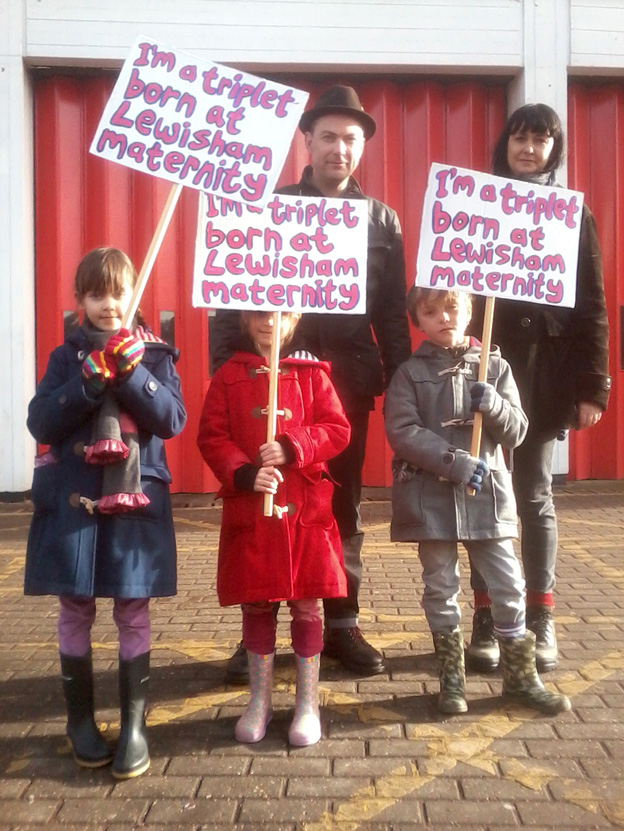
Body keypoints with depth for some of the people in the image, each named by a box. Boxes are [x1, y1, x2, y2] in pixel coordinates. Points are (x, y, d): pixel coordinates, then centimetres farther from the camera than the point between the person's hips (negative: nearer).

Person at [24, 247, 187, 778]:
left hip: (135, 503, -1)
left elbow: (173, 421, -7)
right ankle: (80, 719, 27)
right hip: (73, 501, 1)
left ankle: (134, 724, 18)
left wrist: (131, 372, -18)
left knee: (133, 614, 4)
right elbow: (41, 423, -5)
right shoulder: (67, 356, 6)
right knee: (76, 613, 10)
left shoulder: (154, 354, 4)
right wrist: (92, 379, -16)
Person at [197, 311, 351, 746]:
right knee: (256, 606, 10)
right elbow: (211, 437, -1)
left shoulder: (312, 374, 4)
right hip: (249, 508, 1)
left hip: (305, 509, 0)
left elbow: (338, 429, -1)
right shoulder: (229, 376, 5)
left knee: (307, 607, 5)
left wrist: (292, 448, -16)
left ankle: (308, 703, 21)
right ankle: (260, 701, 27)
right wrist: (246, 474, -15)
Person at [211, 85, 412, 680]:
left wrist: (401, 382, 2)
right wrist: (225, 373, -8)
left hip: (348, 380, 2)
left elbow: (392, 312, 7)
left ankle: (341, 624, 24)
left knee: (343, 505, 10)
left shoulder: (381, 221, 9)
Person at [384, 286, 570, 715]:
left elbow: (517, 431, 4)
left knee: (508, 584, 6)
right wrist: (453, 461, -20)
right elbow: (402, 431, -11)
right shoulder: (410, 373, 1)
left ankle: (520, 675, 24)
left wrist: (494, 406, -17)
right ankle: (452, 677, 25)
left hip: (488, 491, 1)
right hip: (431, 495, -1)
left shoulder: (495, 366, 6)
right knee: (441, 587, 9)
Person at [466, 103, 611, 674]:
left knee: (535, 495, 7)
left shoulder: (572, 214, 7)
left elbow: (591, 305, 3)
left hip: (545, 372, 0)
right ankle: (487, 620, 13)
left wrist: (593, 385, -4)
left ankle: (541, 621, 17)